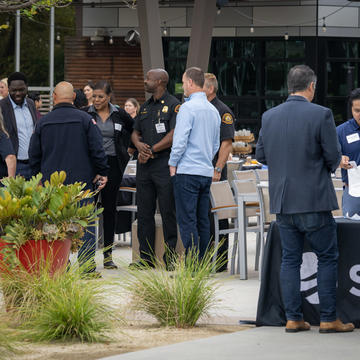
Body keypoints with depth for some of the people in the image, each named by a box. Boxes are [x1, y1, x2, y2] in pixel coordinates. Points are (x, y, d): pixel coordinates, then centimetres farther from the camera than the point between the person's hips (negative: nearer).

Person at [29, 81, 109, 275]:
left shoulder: (43, 122, 4)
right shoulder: (85, 119, -3)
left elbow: (34, 154, 9)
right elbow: (97, 149, -5)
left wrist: (40, 176, 20)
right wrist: (102, 172, 6)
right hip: (81, 180, -2)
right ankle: (87, 266, -3)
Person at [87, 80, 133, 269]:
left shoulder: (119, 115, 5)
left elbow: (133, 129, 18)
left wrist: (125, 148, 10)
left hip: (113, 165, 2)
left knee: (110, 207, 5)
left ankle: (108, 255, 8)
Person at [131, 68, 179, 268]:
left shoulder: (174, 105, -5)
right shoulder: (145, 107, 19)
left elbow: (174, 135, -13)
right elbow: (135, 132, 20)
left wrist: (151, 150, -12)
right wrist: (139, 145, -3)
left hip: (165, 163, -7)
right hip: (144, 164, 7)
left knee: (168, 212, -5)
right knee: (144, 212, 7)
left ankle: (170, 257, -2)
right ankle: (146, 258, 12)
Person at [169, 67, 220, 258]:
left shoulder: (188, 108, -11)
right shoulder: (213, 110, 14)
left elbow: (180, 140, -15)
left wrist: (173, 163, -3)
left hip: (187, 171, -8)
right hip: (207, 171, 8)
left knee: (187, 221, -7)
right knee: (203, 220, 10)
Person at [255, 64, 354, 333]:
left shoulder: (270, 116, 3)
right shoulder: (321, 115, -12)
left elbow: (261, 155, 11)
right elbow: (334, 157, -11)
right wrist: (334, 163, 13)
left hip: (282, 201, 5)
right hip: (314, 200, -5)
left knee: (290, 258, 10)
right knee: (328, 258, 5)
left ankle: (293, 318, 10)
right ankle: (328, 319, 5)